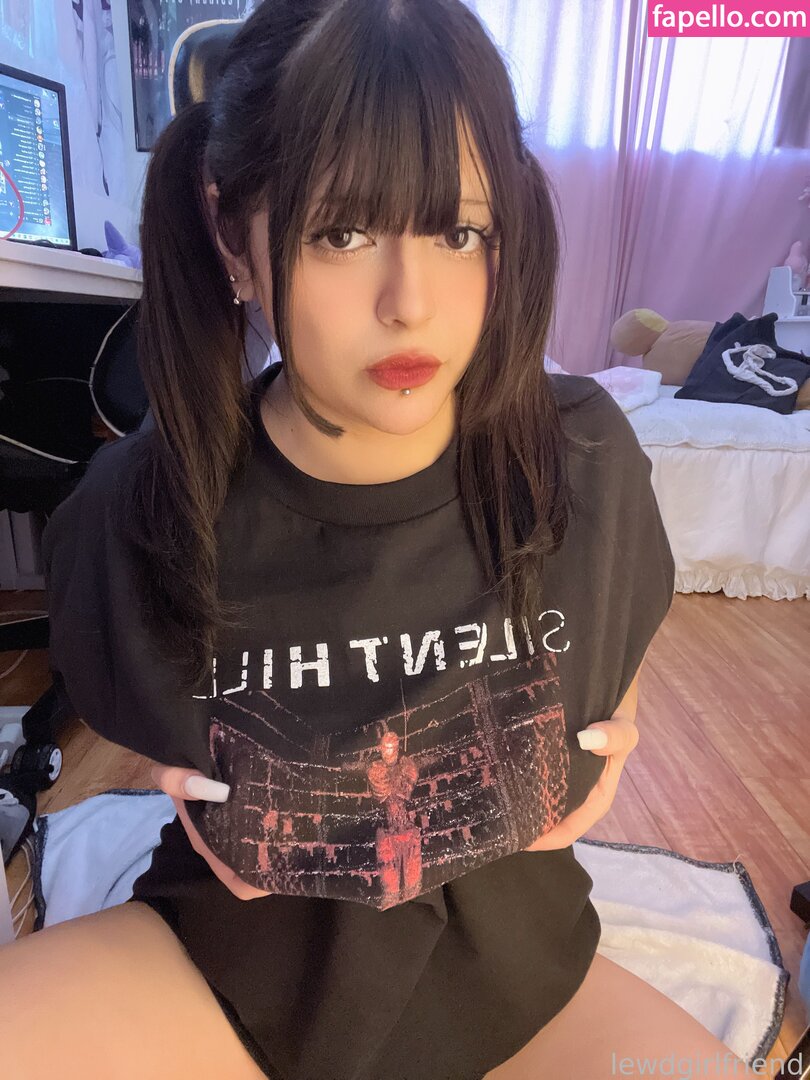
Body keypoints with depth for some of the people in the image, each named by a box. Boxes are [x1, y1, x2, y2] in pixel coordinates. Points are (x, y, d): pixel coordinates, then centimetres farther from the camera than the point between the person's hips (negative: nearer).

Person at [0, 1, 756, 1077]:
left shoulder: (587, 460, -17)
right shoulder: (137, 504, -18)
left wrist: (617, 725, -9)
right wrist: (175, 770, -12)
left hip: (508, 954, 2)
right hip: (232, 953, 0)